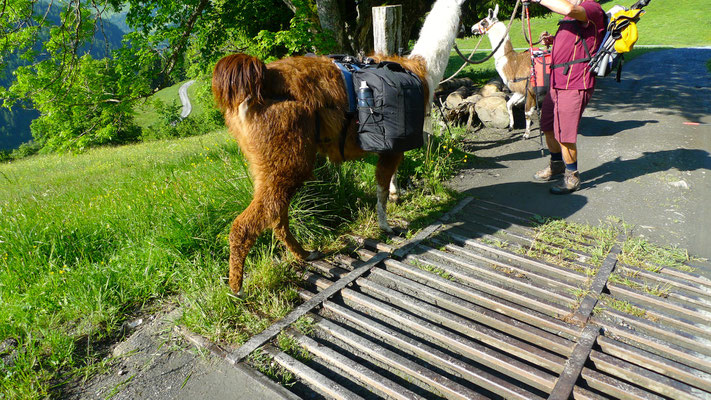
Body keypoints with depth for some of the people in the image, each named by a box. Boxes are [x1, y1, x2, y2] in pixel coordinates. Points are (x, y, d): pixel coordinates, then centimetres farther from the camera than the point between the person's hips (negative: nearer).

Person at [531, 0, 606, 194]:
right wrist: (552, 40, 12)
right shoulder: (572, 16, 19)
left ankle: (572, 177, 13)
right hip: (557, 82, 10)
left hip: (574, 85, -10)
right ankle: (556, 165, 40)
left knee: (564, 134, -6)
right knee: (548, 127, 18)